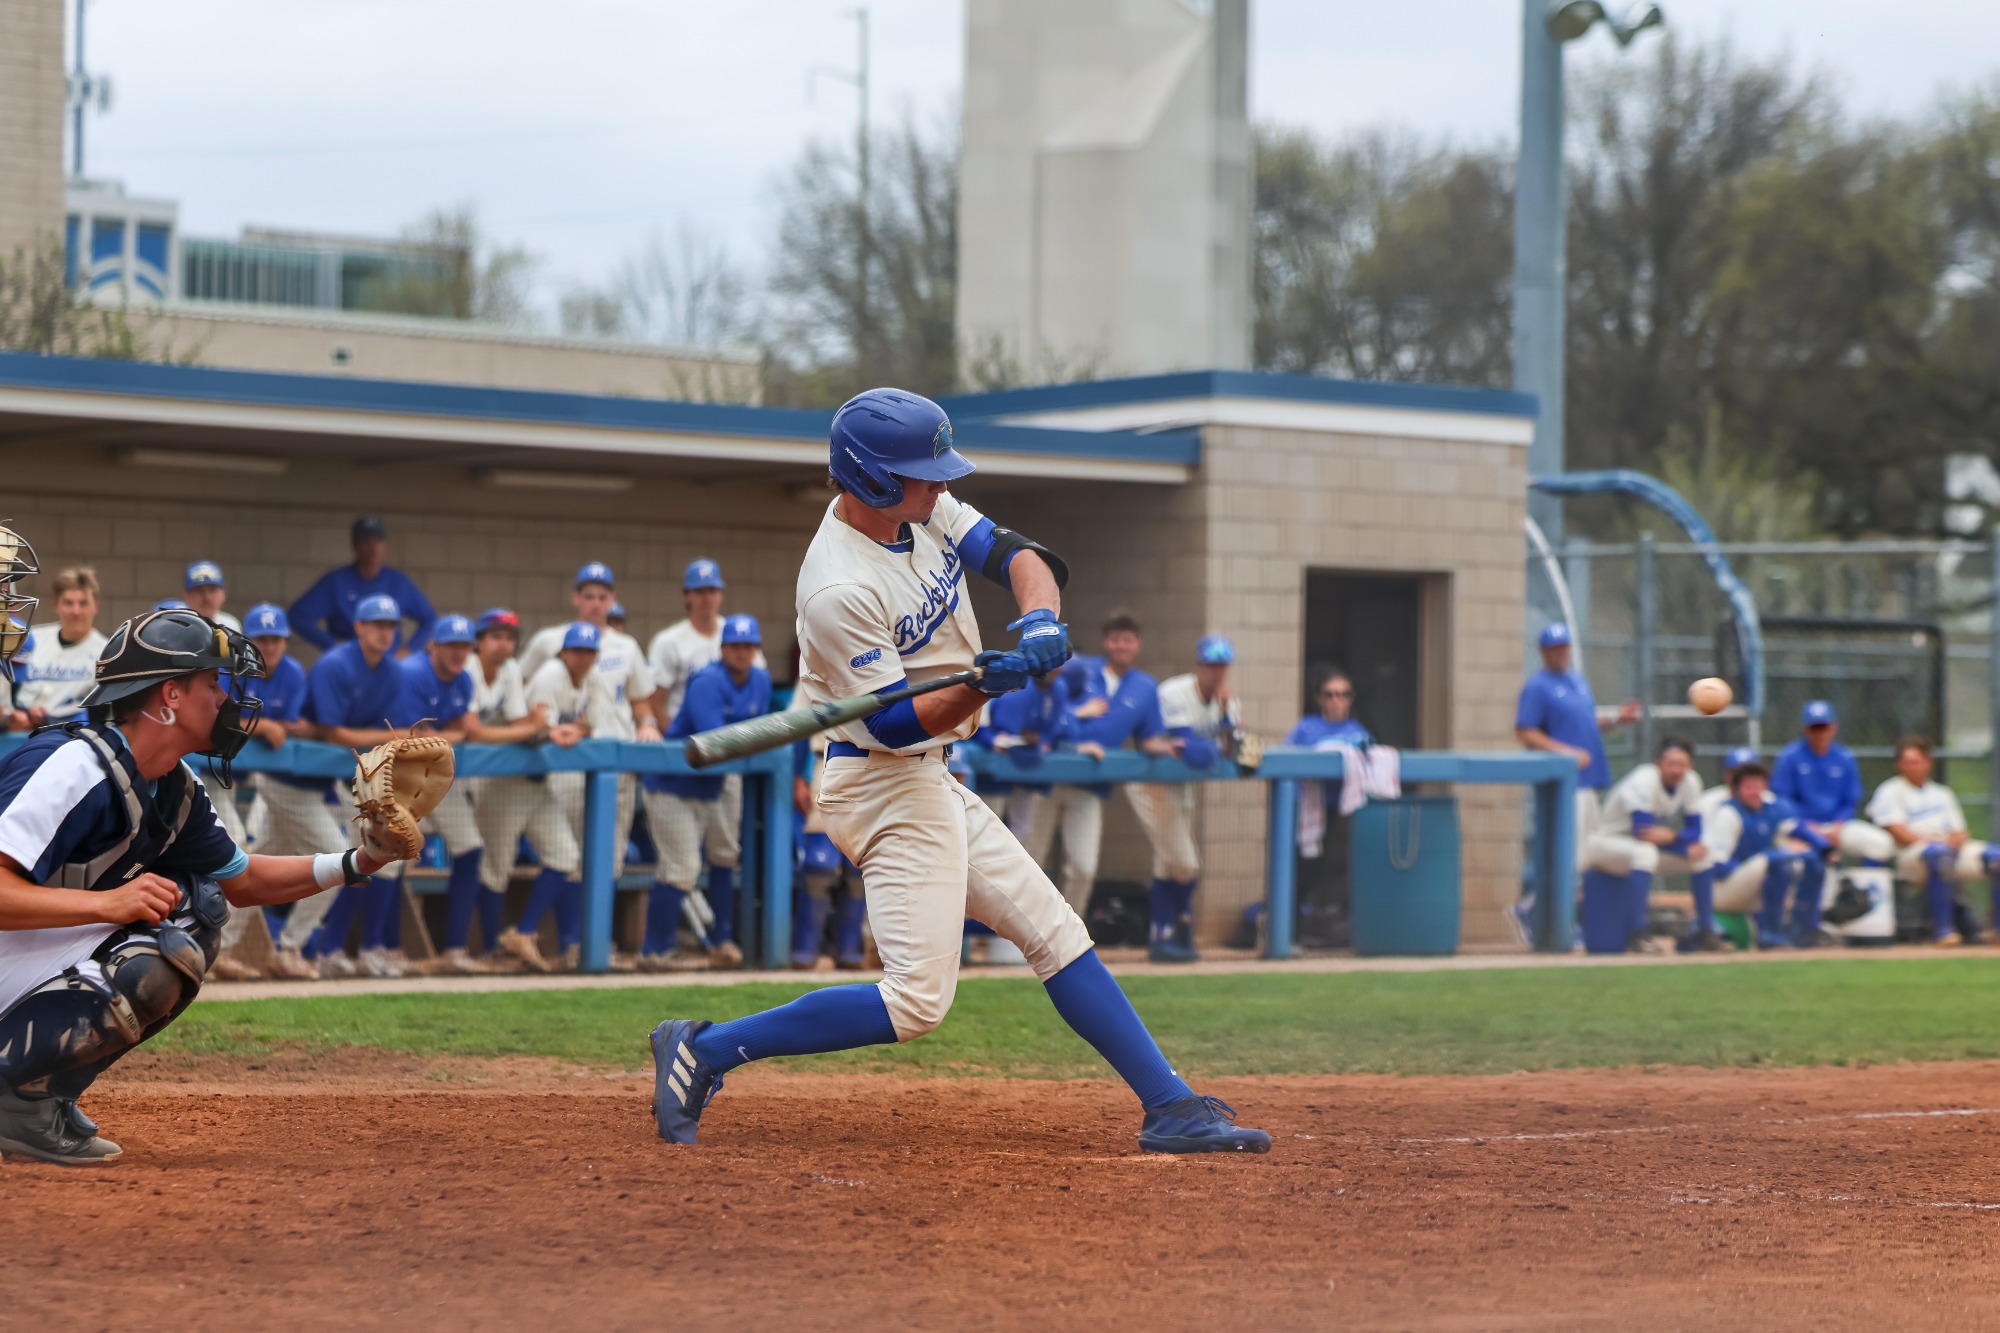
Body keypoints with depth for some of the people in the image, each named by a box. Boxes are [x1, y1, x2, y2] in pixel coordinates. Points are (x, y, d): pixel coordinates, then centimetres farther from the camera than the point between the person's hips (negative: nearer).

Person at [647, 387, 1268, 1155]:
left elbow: (1017, 556, 0)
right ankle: (704, 1050, -8)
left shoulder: (927, 512, 1)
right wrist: (981, 686, -39)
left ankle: (1170, 1109, 14)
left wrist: (1040, 617, -22)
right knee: (916, 1002, -15)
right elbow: (896, 725, -23)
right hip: (886, 784, -10)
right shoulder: (839, 591, -25)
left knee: (1056, 935, 10)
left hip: (930, 782, 10)